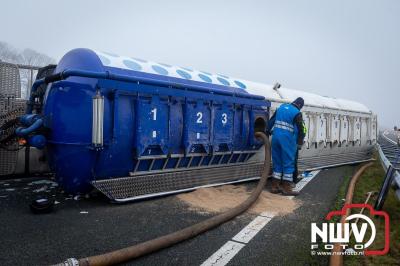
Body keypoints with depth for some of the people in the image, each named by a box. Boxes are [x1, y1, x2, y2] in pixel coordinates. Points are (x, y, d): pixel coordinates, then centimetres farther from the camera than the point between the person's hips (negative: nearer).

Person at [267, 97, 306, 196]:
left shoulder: (281, 107, 14)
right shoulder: (297, 113, -4)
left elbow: (271, 121, 21)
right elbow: (300, 130, -5)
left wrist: (268, 132, 32)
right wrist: (299, 143, 5)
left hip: (276, 137, 6)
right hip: (287, 140, -6)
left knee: (277, 162, 12)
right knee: (288, 163, 2)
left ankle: (274, 186, 16)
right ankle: (286, 188, 5)